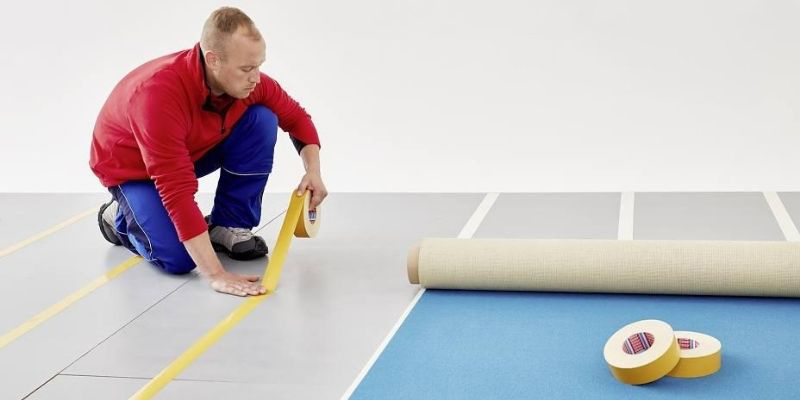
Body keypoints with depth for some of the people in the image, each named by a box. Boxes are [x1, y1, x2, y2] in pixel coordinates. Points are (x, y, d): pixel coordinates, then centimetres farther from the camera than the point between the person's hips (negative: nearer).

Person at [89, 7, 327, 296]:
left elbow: (296, 117, -2)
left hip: (194, 151, 6)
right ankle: (119, 217, 8)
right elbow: (177, 191, -42)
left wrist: (313, 171, -18)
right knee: (178, 259, -25)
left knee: (262, 121, -18)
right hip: (131, 167, -5)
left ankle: (227, 227, -5)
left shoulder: (248, 79, -22)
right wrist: (215, 274, -44)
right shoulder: (159, 94, -40)